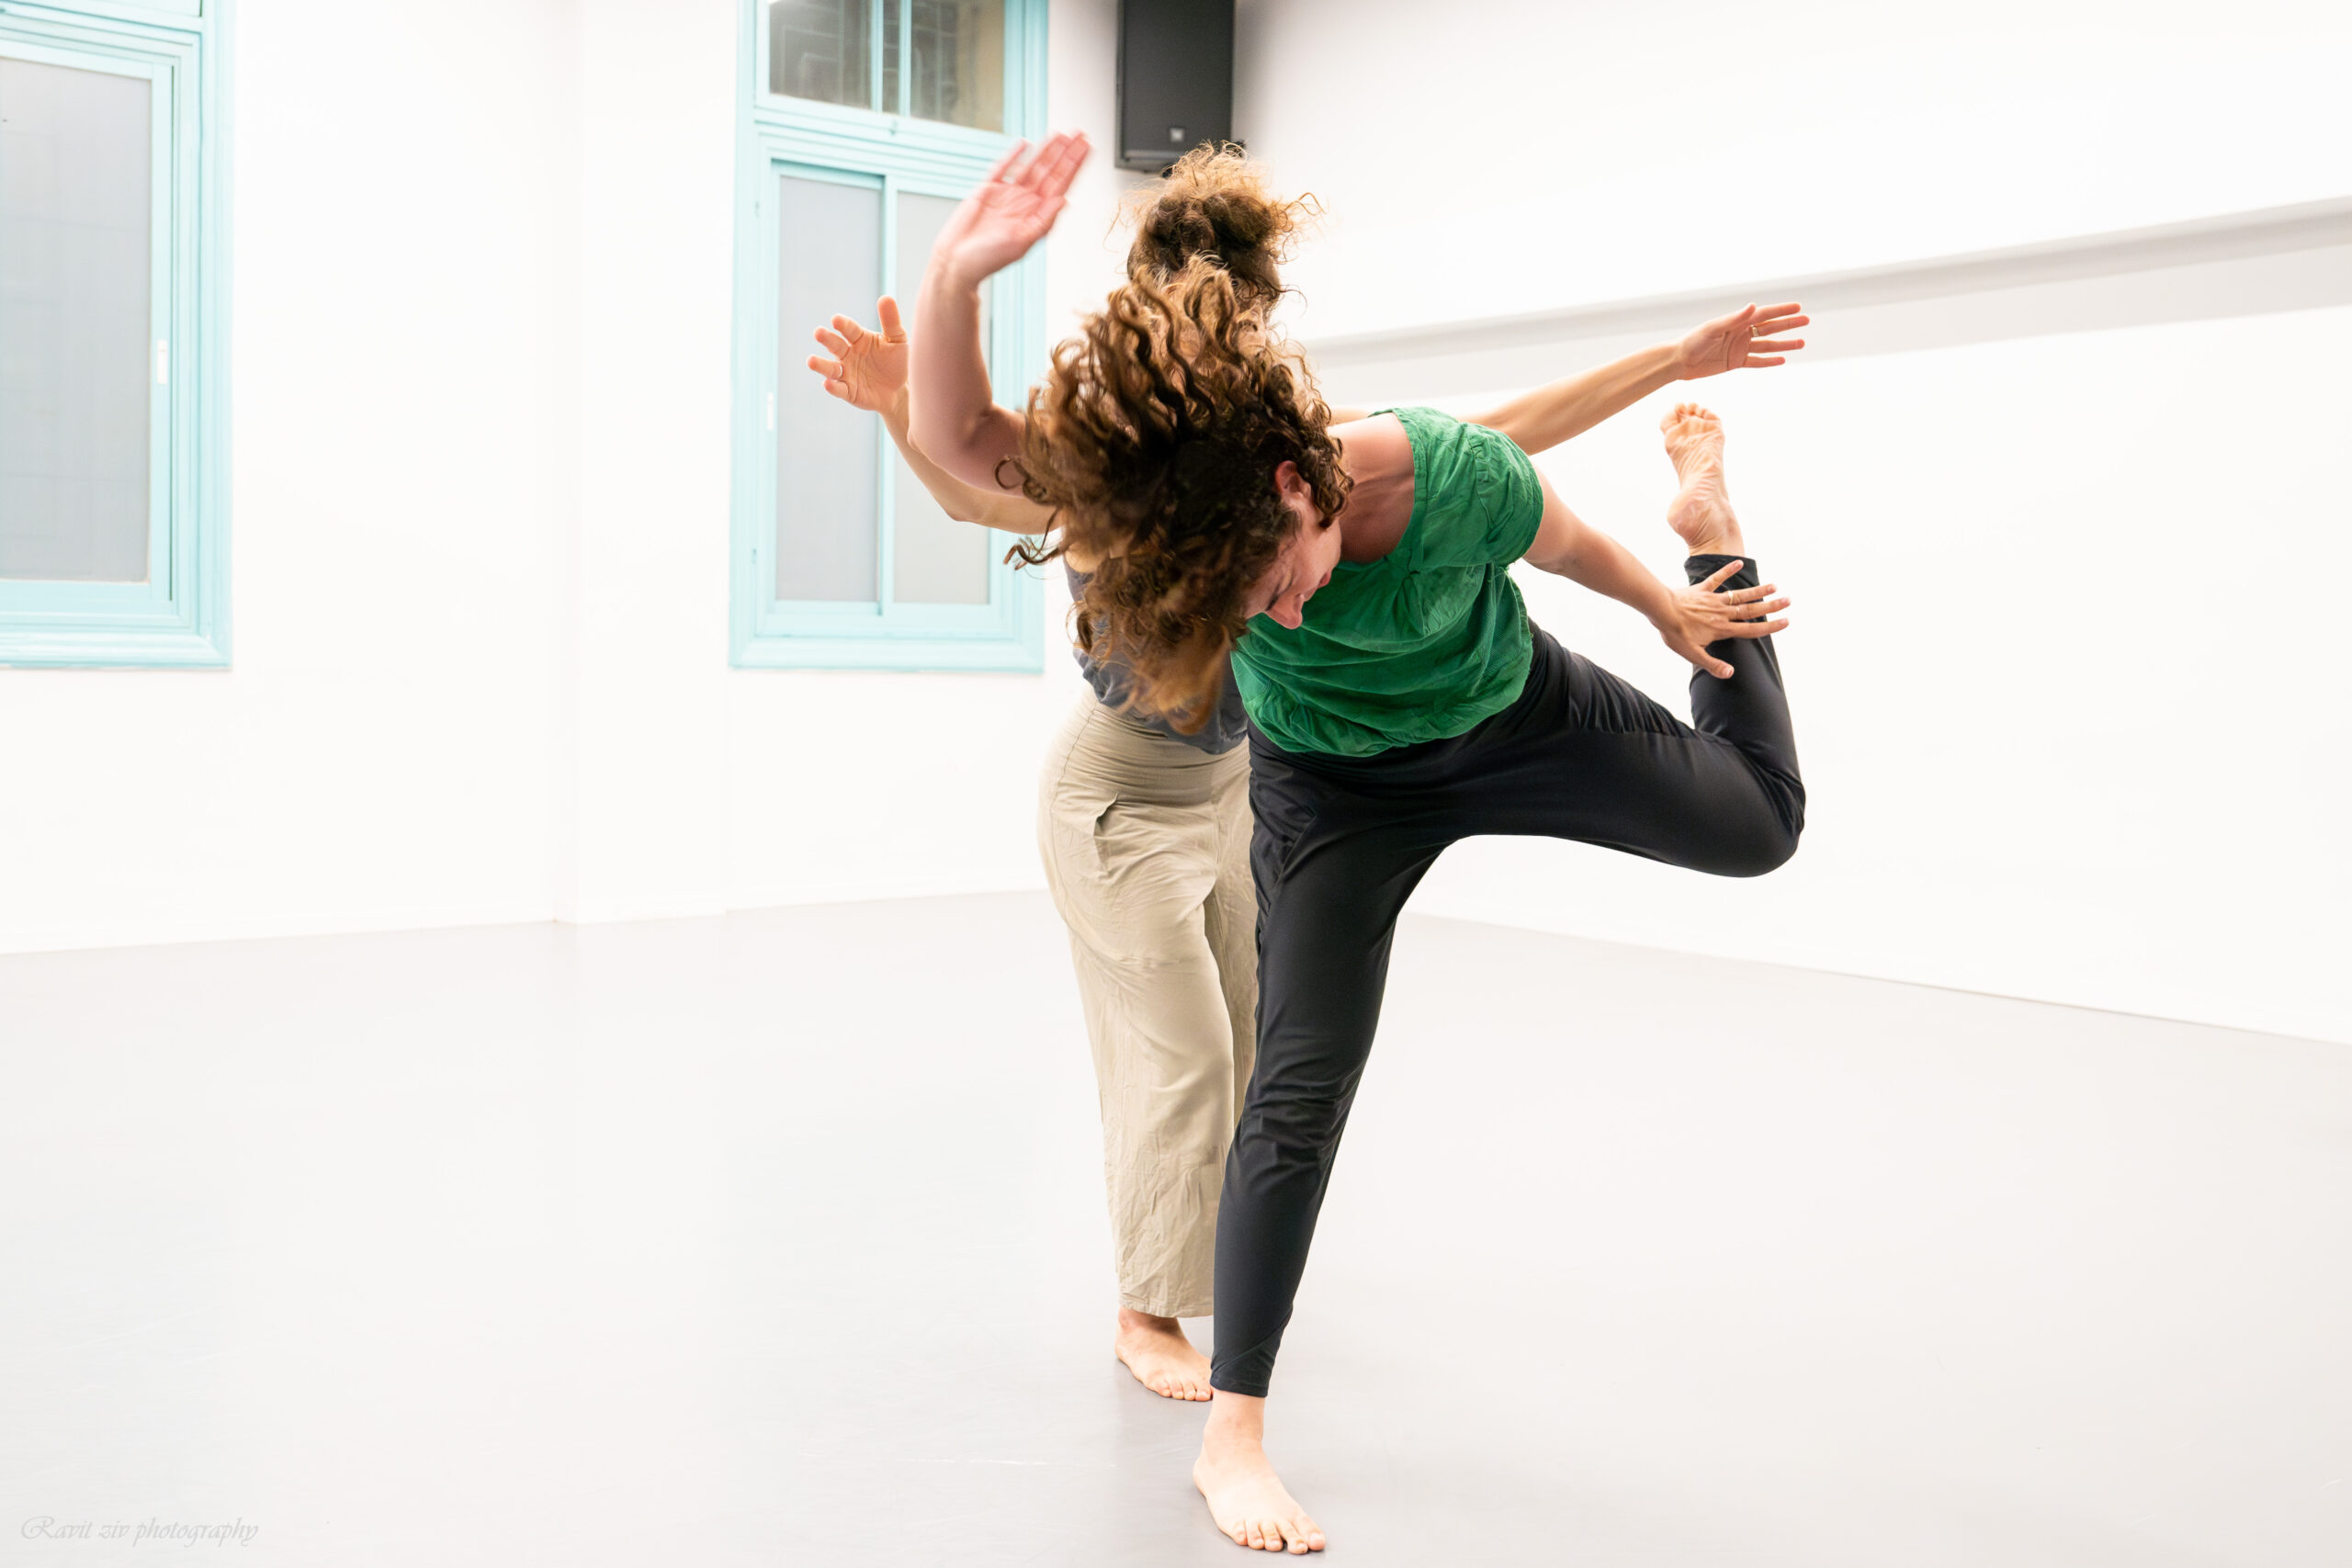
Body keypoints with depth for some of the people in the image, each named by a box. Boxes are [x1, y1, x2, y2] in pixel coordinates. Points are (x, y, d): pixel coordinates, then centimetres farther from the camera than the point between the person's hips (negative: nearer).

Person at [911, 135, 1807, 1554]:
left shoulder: (1451, 475, -37)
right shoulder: (1180, 496, -34)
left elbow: (1566, 544, -14)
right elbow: (962, 440, -41)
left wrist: (1674, 604, 5)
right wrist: (959, 274, -59)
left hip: (1517, 712, 1)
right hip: (1337, 785, 0)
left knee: (1760, 827, 14)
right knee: (1301, 1089, -8)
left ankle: (1709, 521, 38)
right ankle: (1234, 1434, 5)